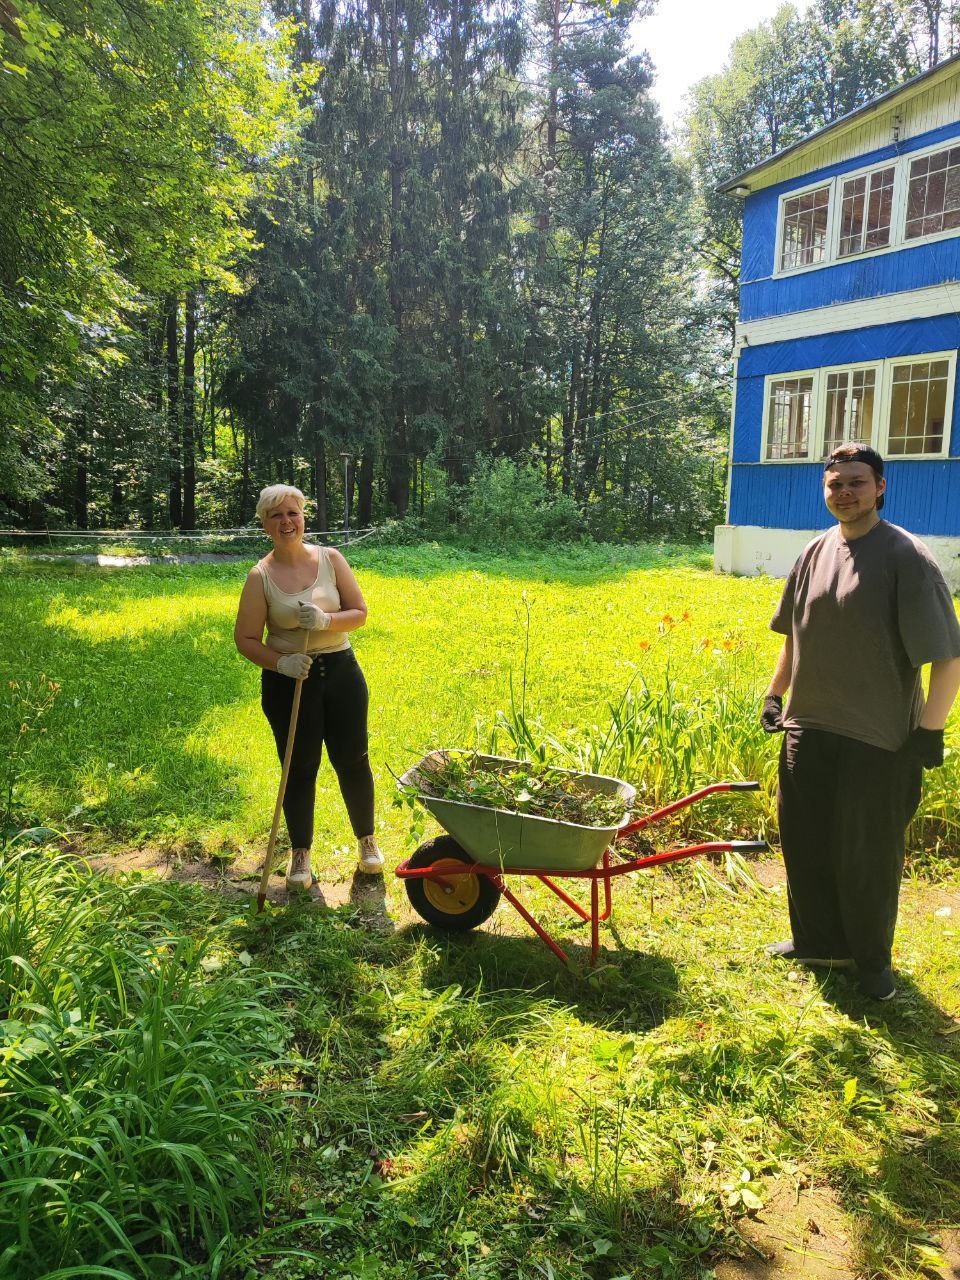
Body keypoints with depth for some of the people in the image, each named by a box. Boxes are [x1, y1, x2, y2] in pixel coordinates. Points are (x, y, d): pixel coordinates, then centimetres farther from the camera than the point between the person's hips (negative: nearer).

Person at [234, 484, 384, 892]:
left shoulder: (330, 559, -2)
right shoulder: (260, 576, -7)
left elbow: (360, 612, -1)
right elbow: (246, 639, -5)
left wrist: (326, 620, -20)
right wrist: (280, 662, -22)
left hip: (341, 671, 2)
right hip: (288, 679, -1)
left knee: (353, 762, 9)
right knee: (300, 770, 7)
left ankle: (366, 839, 31)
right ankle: (300, 852, 26)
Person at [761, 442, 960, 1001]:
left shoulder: (906, 557, -13)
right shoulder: (816, 552, 6)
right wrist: (775, 694, 15)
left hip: (878, 737, -6)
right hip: (809, 727, 6)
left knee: (867, 855, 7)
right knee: (804, 840, 14)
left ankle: (872, 958, 28)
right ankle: (817, 940, 34)